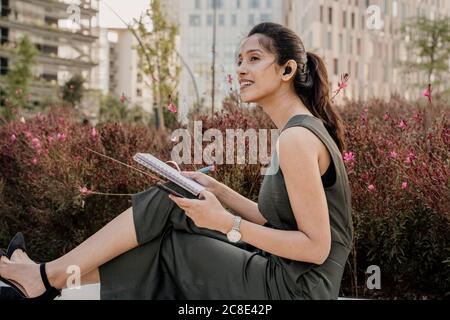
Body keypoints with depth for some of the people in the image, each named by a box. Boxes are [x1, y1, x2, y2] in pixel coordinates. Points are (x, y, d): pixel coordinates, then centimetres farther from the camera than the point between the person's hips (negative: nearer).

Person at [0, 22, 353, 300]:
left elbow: (317, 247, -21)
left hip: (293, 288, -9)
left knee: (162, 207, -5)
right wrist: (215, 189, 11)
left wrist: (227, 224, -21)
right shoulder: (302, 129, 12)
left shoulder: (297, 138, -18)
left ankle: (48, 276, 8)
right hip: (283, 273, 9)